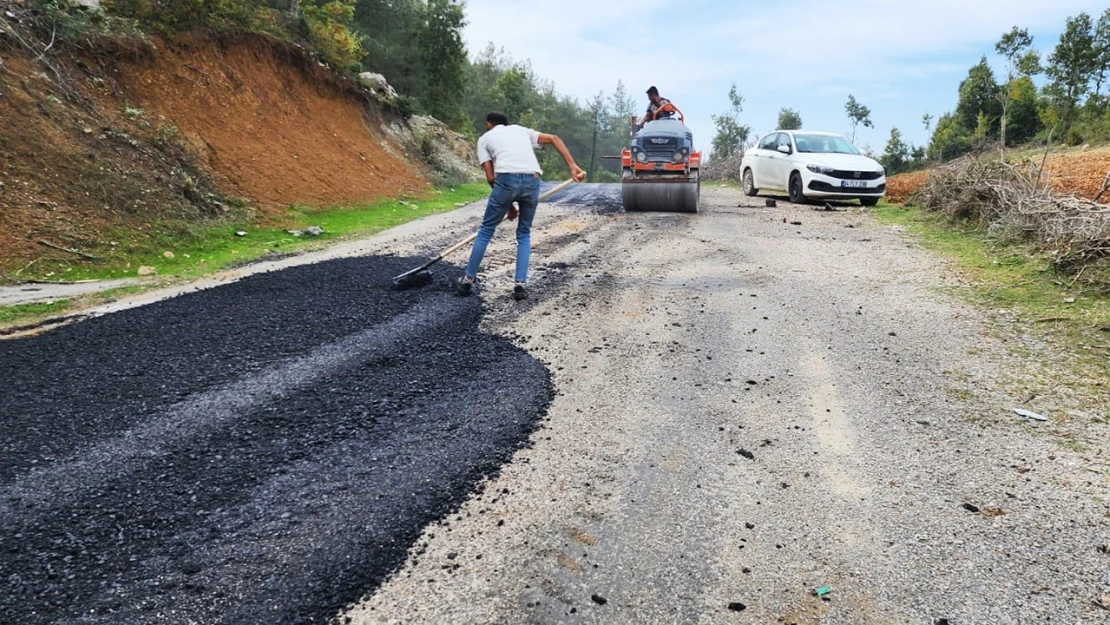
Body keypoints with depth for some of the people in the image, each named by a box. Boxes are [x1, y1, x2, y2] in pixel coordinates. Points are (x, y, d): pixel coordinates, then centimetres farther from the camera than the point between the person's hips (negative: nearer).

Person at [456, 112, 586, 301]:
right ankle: (520, 284, 9)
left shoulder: (485, 138, 23)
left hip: (506, 179, -3)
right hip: (532, 181, 3)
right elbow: (554, 139, 19)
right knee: (524, 233, 19)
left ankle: (468, 280, 19)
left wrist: (508, 204, 19)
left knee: (486, 230, 13)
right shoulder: (521, 129, 32)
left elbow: (490, 177, 12)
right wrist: (573, 167, 10)